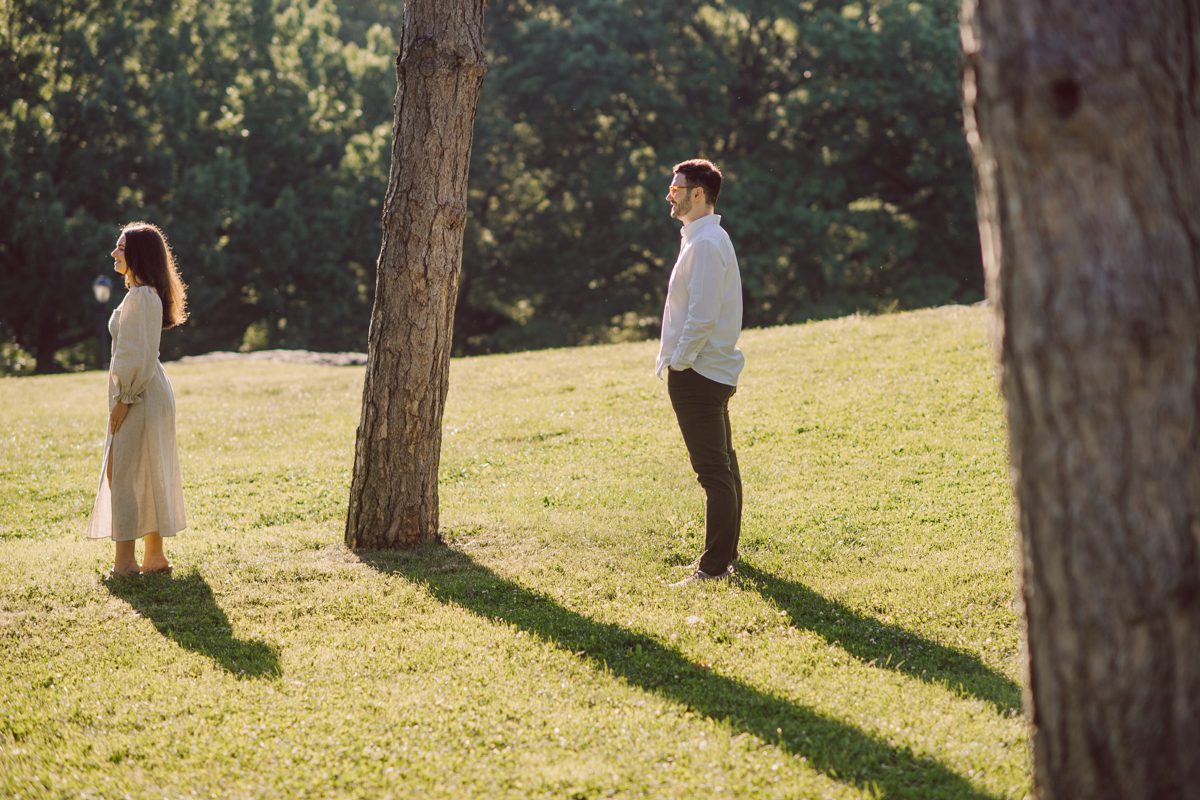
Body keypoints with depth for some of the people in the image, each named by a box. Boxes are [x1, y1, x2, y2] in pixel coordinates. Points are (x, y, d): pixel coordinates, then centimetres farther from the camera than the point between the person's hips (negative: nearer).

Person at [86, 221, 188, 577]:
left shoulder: (140, 297, -17)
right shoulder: (148, 294, 14)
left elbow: (136, 355, -21)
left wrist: (123, 399, -17)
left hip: (138, 395, -10)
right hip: (149, 391, 10)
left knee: (124, 471, -6)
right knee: (148, 474, 12)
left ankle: (125, 560, -3)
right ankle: (155, 556, 17)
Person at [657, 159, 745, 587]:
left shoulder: (705, 244, -17)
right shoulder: (705, 238, 15)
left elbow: (702, 315, -23)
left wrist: (678, 361, -16)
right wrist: (676, 361, 16)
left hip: (697, 372, -11)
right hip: (711, 370, 11)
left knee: (713, 469, -8)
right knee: (722, 464, 15)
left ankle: (715, 564, -7)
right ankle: (726, 553, 24)